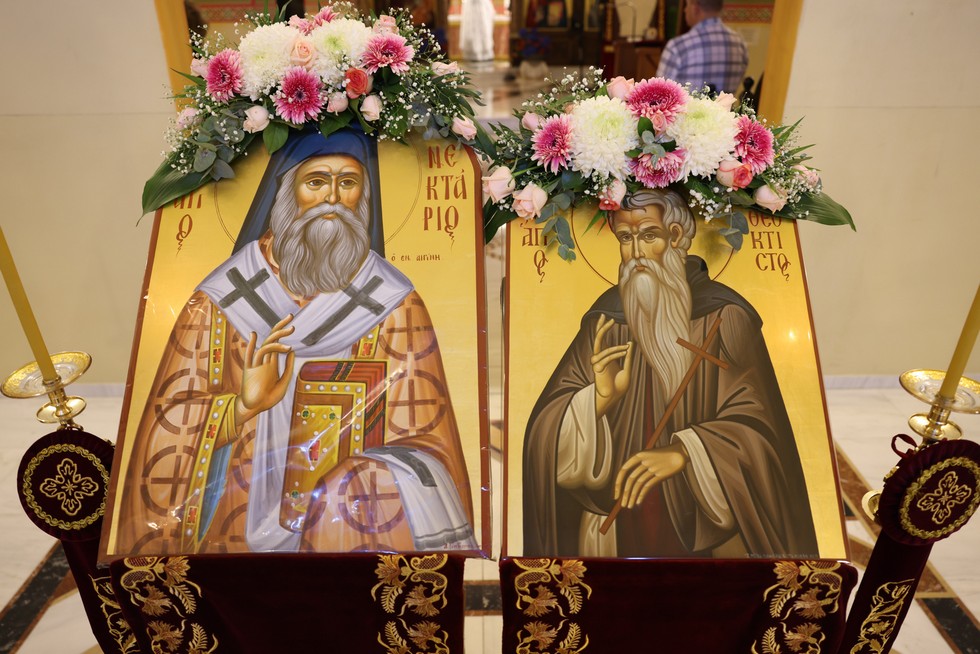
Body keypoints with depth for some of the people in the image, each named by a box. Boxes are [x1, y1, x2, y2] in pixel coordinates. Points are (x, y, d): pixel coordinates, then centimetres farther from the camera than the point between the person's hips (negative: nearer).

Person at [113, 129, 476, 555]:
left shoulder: (395, 306, 3)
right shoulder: (222, 298, 4)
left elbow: (419, 437, -2)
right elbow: (169, 426, 5)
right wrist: (241, 407, -16)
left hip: (351, 516, 2)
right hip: (241, 521, -1)